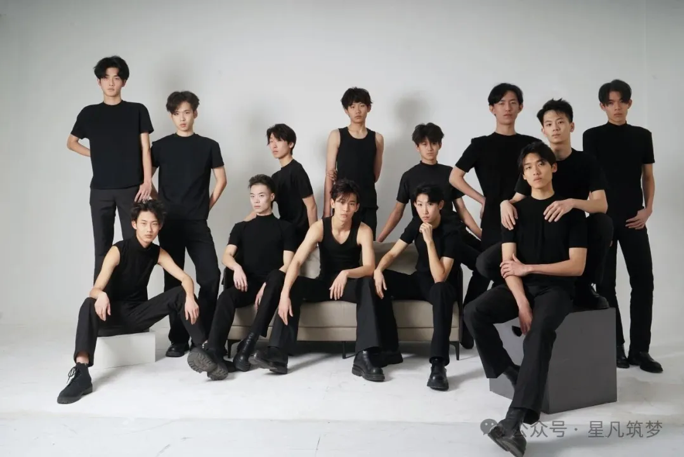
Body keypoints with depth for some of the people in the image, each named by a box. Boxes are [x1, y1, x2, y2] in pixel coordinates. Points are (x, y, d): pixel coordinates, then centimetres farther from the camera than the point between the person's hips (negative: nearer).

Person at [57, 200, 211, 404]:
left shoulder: (158, 253, -1)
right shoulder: (118, 251, -15)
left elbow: (185, 279, -8)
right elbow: (95, 289, -24)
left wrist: (190, 297, -30)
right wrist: (101, 295, -49)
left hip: (139, 314, 4)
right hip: (113, 313, -3)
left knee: (180, 294, -17)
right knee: (89, 305, -36)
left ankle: (202, 348, -22)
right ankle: (81, 374, -48)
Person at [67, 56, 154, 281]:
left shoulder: (137, 110, 4)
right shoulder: (89, 113, 9)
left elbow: (145, 148, 1)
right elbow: (71, 142, 21)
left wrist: (147, 181, -8)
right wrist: (94, 154, 5)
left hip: (131, 188, -2)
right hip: (100, 190, 2)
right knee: (102, 248, 6)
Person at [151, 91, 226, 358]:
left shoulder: (209, 146, 5)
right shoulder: (161, 146, 6)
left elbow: (221, 179, 8)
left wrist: (207, 206, 4)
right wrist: (159, 206, 5)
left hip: (198, 223, 0)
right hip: (169, 223, 1)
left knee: (211, 276, -9)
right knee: (173, 280, 3)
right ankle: (178, 338, 12)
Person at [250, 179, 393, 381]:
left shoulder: (363, 230, -14)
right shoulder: (319, 227, -14)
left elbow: (369, 267, -25)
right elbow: (296, 261, -25)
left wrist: (346, 273, -46)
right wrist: (284, 293, -39)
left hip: (350, 284, -1)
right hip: (324, 282, 1)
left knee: (368, 284, -34)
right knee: (294, 285, -26)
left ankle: (365, 355, -39)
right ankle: (277, 353, -31)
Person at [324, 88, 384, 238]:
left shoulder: (377, 138, 8)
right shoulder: (337, 136, 2)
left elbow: (375, 175, 12)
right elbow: (329, 175, 0)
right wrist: (327, 210, -7)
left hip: (368, 204, 2)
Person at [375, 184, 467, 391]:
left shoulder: (451, 232, -21)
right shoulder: (416, 224, -2)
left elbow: (439, 278, -29)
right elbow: (393, 252, -2)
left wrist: (429, 241, -33)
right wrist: (378, 270, -23)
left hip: (440, 286, -6)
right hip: (419, 281, 6)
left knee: (441, 290, -42)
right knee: (379, 280, -18)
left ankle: (438, 363, -42)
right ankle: (390, 348, -12)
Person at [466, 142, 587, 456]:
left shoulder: (571, 211, 6)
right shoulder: (516, 210, 10)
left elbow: (576, 266, -2)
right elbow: (509, 264, 0)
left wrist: (529, 267, -9)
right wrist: (521, 303, -16)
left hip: (556, 288, -3)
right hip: (520, 286, 3)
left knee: (540, 330, -36)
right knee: (474, 313, -27)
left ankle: (514, 421, -40)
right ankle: (513, 375, -13)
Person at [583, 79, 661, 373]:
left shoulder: (642, 136, 11)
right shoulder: (593, 136, 2)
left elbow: (648, 177, 14)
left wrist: (647, 209, -1)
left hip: (634, 219, 3)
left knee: (643, 281, 0)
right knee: (606, 283, 1)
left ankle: (640, 349, 9)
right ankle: (615, 346, 11)